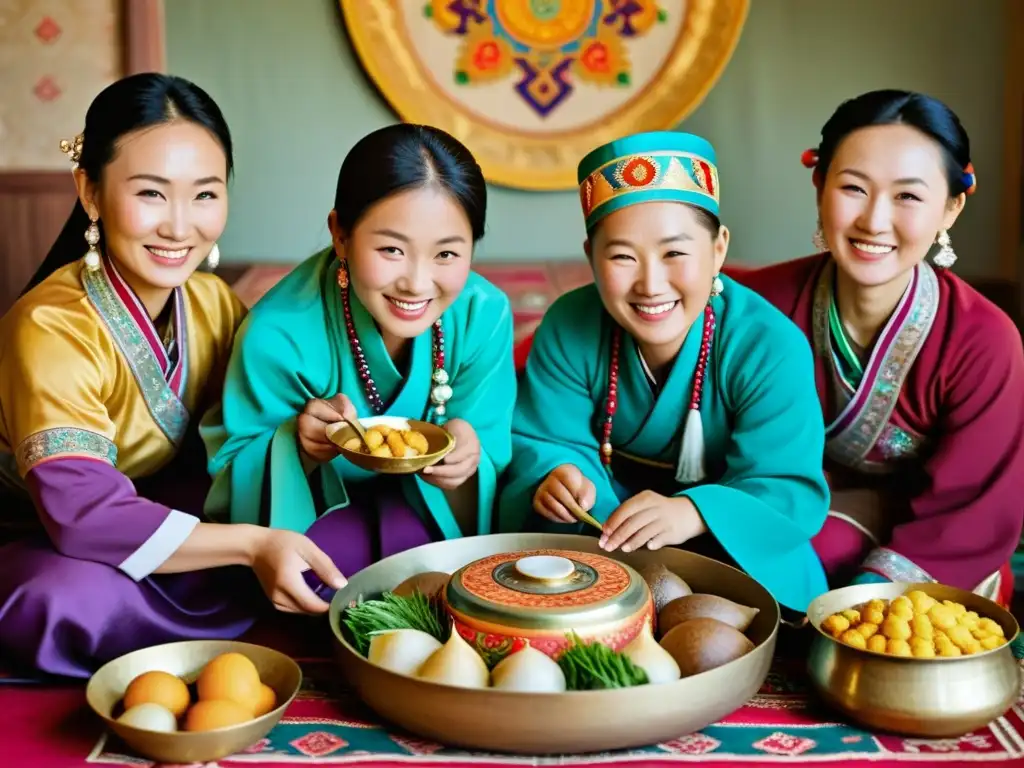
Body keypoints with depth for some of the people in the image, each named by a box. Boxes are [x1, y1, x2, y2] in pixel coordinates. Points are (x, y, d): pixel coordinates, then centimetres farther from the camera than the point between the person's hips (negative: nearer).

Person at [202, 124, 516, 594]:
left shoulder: (485, 317, -20)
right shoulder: (279, 334, -25)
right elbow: (231, 469, -13)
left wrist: (465, 470, -34)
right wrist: (296, 447, -34)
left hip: (423, 509, 2)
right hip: (314, 511, -2)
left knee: (409, 538, -28)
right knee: (333, 551, -30)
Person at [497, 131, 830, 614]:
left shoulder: (770, 347, -23)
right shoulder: (568, 329, -13)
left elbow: (789, 490, -25)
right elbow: (543, 441, -7)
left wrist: (691, 514, -45)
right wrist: (555, 476, -33)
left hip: (727, 542, -2)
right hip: (607, 517, 3)